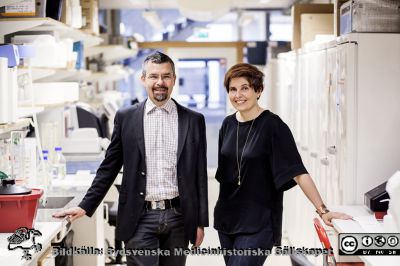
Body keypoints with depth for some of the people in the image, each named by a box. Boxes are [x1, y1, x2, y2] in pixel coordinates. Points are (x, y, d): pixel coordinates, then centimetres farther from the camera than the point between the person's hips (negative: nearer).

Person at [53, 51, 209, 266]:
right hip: (140, 219, -1)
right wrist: (85, 207, 2)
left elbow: (199, 175, 6)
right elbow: (108, 168, 8)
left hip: (177, 218, 1)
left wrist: (200, 222, 4)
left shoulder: (194, 121, 5)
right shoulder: (126, 118, 4)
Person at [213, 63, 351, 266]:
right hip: (227, 218, 6)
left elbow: (298, 172, -16)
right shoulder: (228, 125, 5)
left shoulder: (272, 125, -12)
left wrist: (322, 210, -22)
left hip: (259, 223, -6)